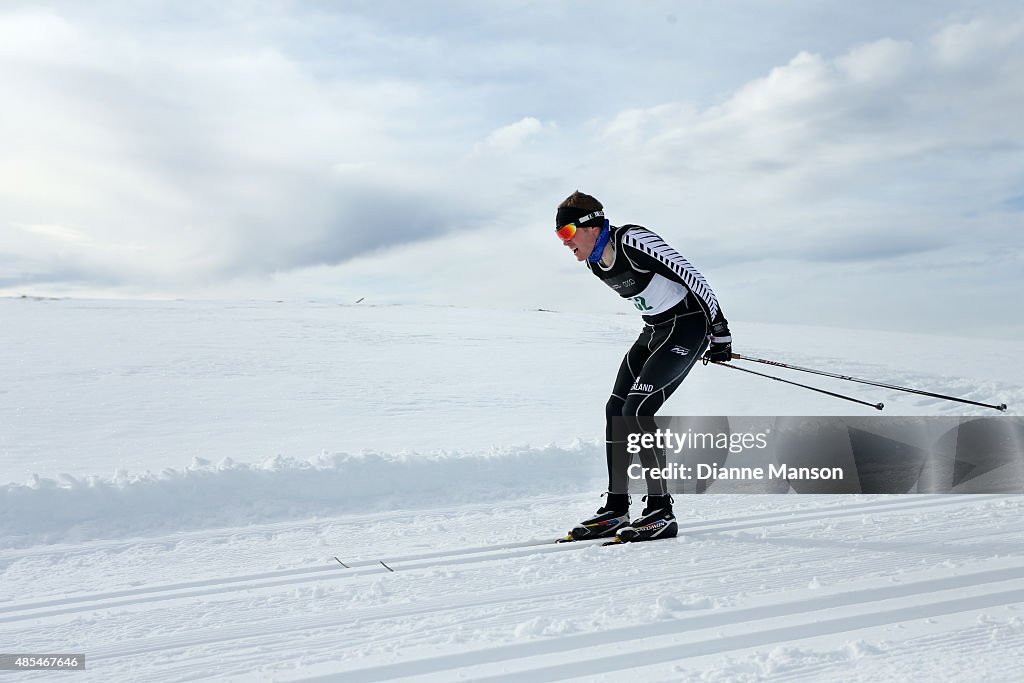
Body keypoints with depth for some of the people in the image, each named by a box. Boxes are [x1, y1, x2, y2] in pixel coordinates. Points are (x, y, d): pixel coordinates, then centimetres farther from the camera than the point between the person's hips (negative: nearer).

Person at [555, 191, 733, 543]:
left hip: (689, 326, -9)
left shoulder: (633, 240, -22)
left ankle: (661, 511, -8)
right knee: (616, 408, 0)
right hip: (654, 330, 9)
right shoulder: (592, 261, 4)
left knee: (637, 410, -17)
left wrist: (719, 331, -17)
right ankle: (616, 507, 8)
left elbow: (690, 276, -20)